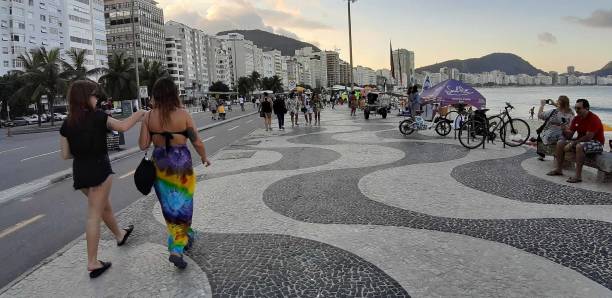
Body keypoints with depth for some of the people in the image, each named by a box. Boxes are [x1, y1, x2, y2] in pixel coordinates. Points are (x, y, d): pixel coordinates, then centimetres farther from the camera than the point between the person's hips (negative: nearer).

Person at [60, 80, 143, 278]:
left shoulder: (67, 124, 3)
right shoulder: (98, 117, -12)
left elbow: (65, 154, 4)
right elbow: (123, 127, -7)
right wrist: (139, 114, 8)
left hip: (80, 171, 6)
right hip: (98, 169, -6)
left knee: (104, 205, 25)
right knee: (94, 215, -3)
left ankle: (120, 235, 47)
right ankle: (92, 263, 1)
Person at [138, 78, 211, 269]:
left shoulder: (149, 116, -5)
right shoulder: (183, 115, -10)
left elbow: (143, 145, -5)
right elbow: (197, 142, -8)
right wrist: (204, 157, 10)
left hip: (160, 164, 3)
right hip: (181, 163, -3)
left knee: (169, 206, 20)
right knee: (181, 205, 10)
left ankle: (185, 237, 34)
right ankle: (176, 249, 4)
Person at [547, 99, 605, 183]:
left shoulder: (593, 119, -19)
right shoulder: (576, 119, 3)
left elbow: (588, 137, -27)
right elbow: (569, 136, 1)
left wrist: (572, 143, -24)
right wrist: (565, 130, -20)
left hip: (596, 143, -8)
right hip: (581, 141, 8)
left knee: (579, 146, -38)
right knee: (560, 143, -2)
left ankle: (578, 176, -37)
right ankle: (558, 170, 2)